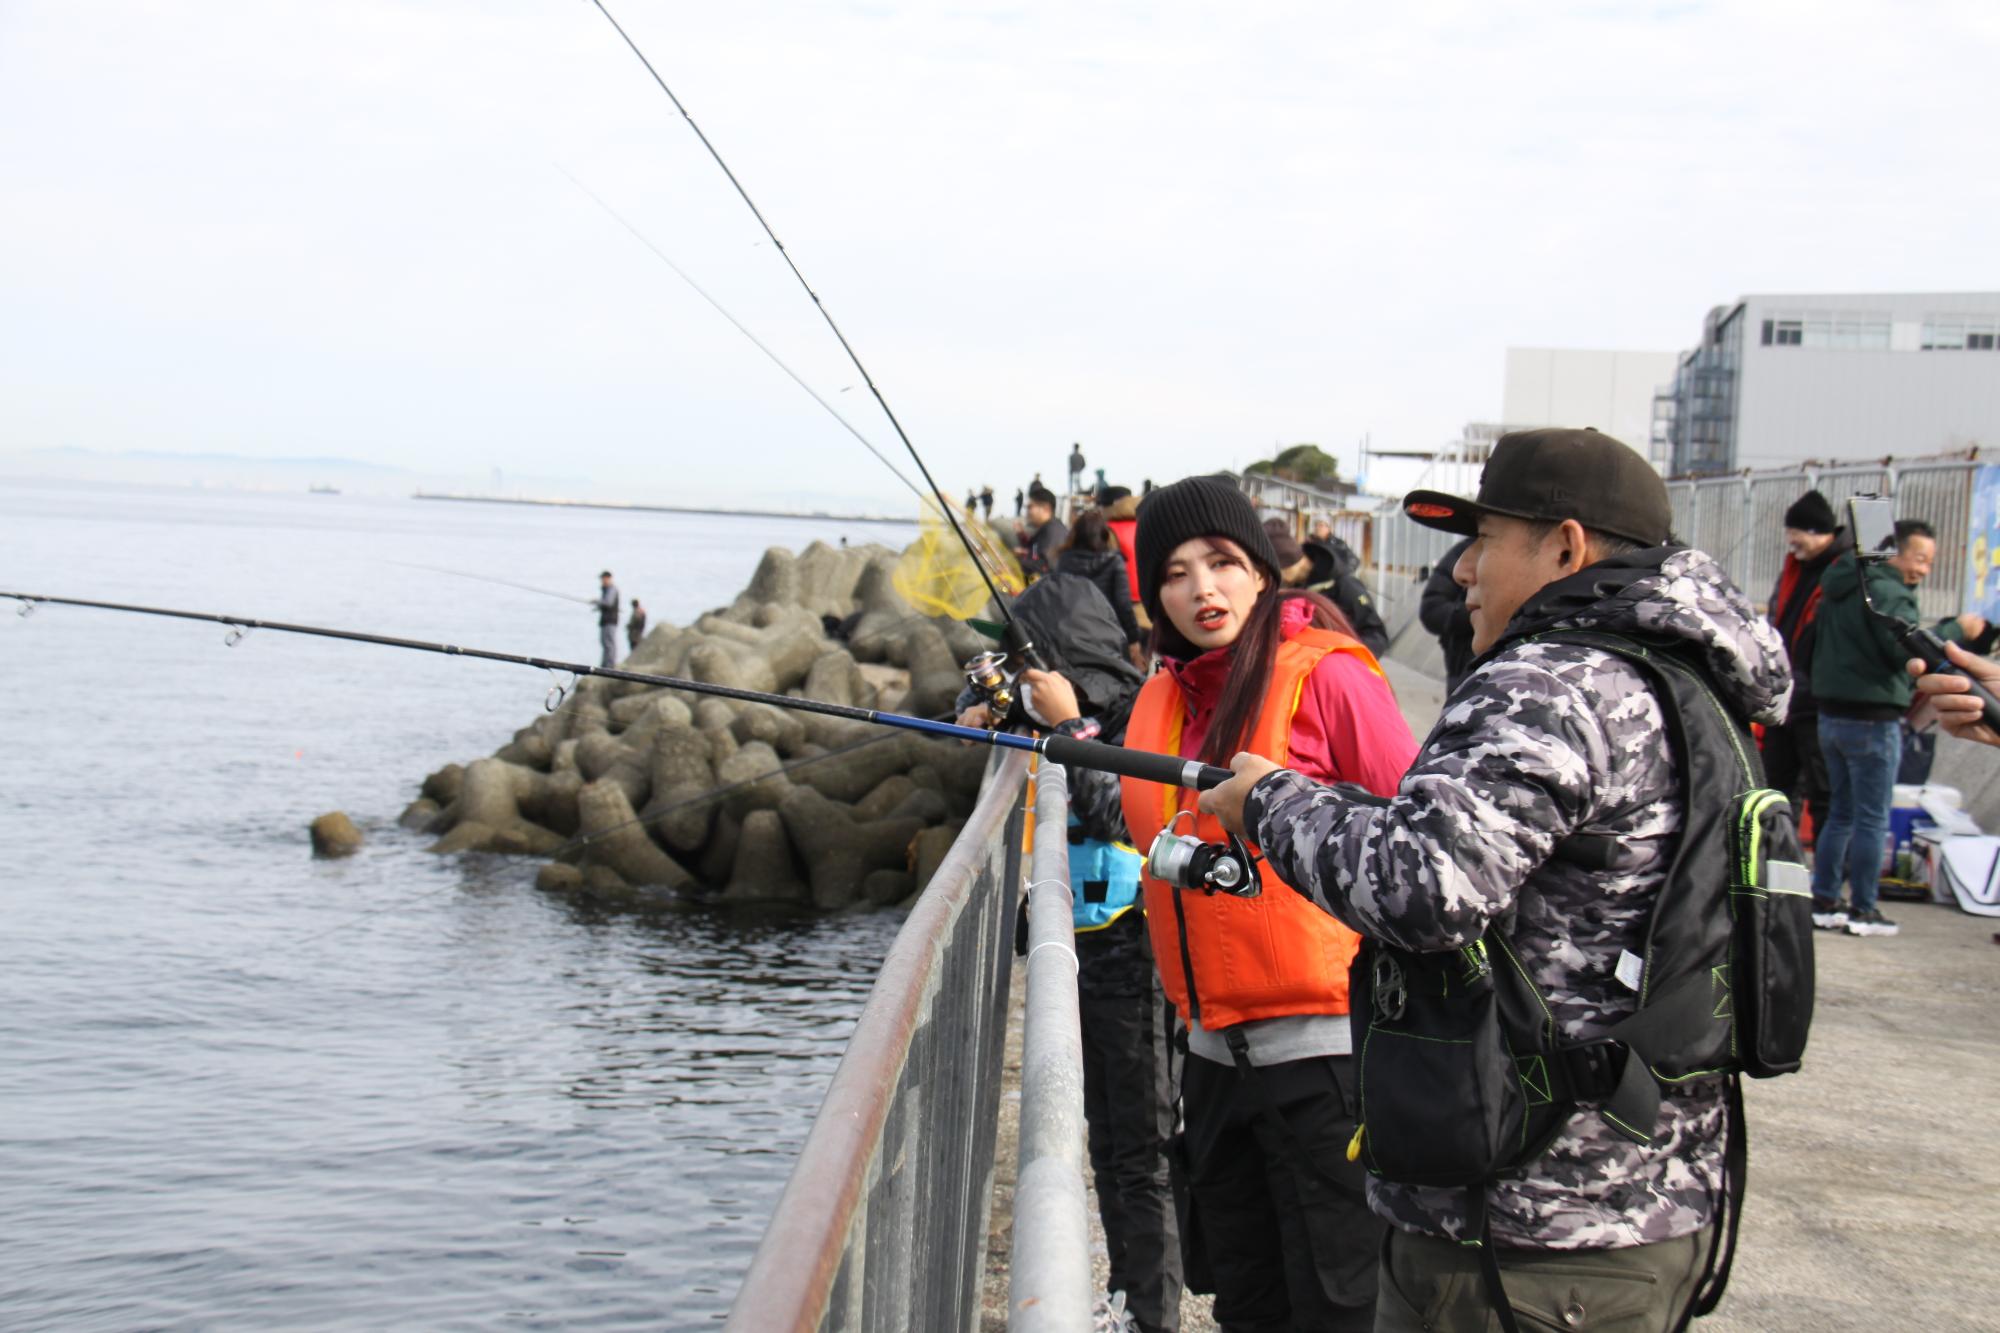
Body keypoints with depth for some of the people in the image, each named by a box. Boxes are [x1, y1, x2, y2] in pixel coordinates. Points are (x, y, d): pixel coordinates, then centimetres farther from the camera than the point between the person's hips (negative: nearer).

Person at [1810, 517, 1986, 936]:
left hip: (1831, 714, 9)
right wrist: (1957, 629, -13)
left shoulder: (1840, 587, 12)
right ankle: (1862, 909, 3)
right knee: (1872, 819, -1)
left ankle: (1823, 901, 16)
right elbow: (1910, 650, -25)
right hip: (1872, 720, -9)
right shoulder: (1886, 592, -16)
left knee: (1840, 812, 15)